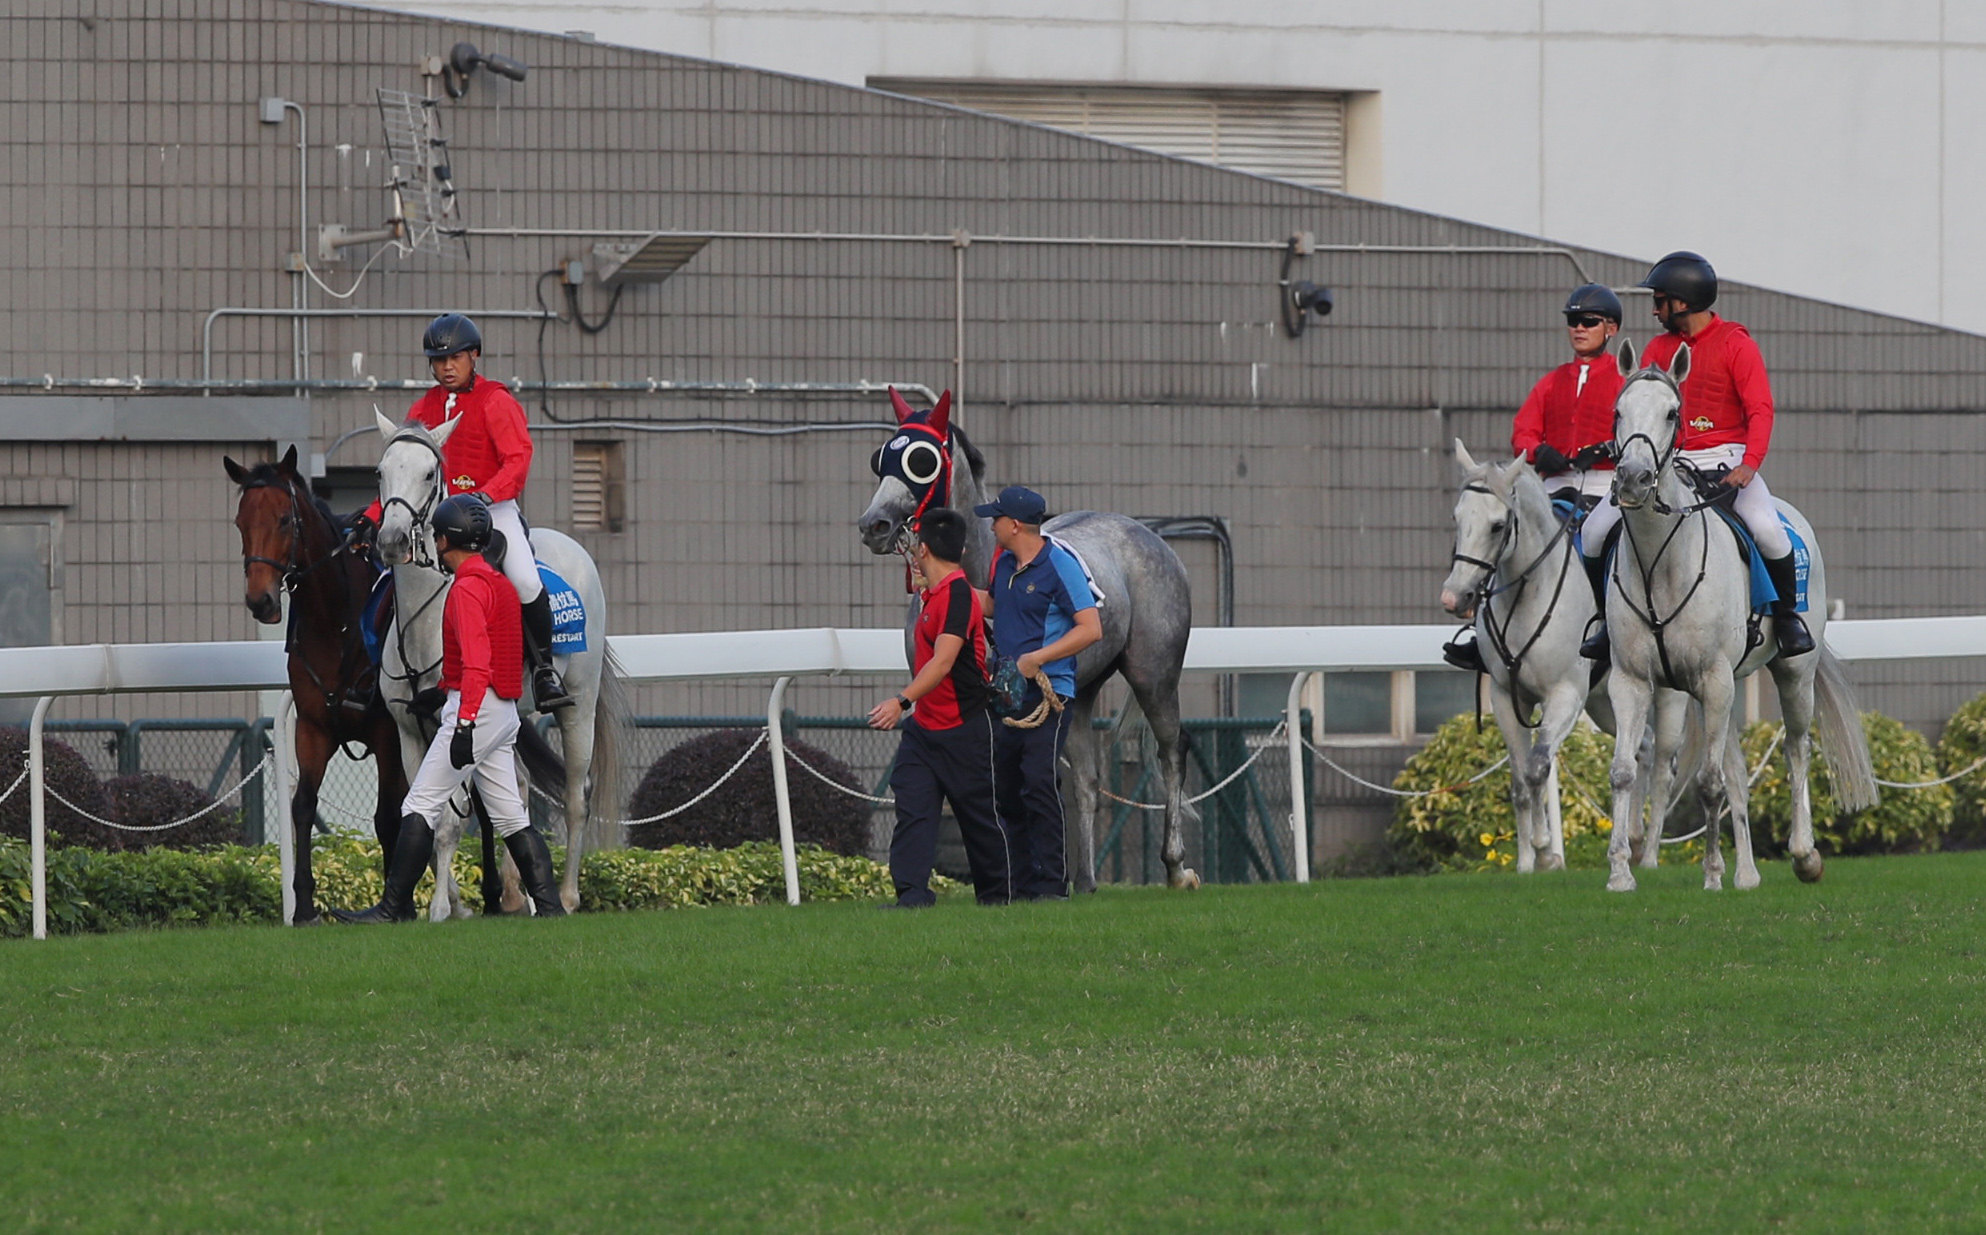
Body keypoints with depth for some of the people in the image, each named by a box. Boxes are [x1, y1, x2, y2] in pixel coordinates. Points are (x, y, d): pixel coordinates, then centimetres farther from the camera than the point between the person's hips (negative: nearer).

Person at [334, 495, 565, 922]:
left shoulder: (468, 587, -13)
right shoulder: (499, 583, 17)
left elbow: (476, 662, -24)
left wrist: (465, 722, -30)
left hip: (477, 708, -10)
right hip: (506, 711, 10)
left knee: (420, 806, -8)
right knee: (510, 818, 9)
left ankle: (394, 909, -11)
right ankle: (550, 908, 3)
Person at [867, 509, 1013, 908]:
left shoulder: (958, 594, -18)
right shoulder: (932, 595, 10)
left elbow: (943, 662, -28)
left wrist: (902, 701, -34)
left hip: (965, 729, -8)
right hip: (925, 724, 8)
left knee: (979, 815, 5)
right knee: (912, 807, -6)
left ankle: (998, 893, 20)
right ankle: (913, 894, -12)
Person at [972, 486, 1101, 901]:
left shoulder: (1060, 566, -11)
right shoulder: (1004, 563, 13)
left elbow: (1091, 629, -15)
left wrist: (1037, 657, -19)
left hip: (1049, 694, -9)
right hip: (1007, 694, 9)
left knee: (1039, 782, -14)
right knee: (1005, 788, 9)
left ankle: (1050, 883, -12)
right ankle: (1024, 881, 15)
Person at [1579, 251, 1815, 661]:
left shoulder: (1736, 345, -4)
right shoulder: (1658, 349, 11)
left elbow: (1760, 410, -10)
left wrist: (1749, 465, -26)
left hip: (1725, 459, -4)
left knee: (1767, 527, -28)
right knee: (1595, 530, -8)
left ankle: (1787, 613, -4)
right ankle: (1609, 616, 10)